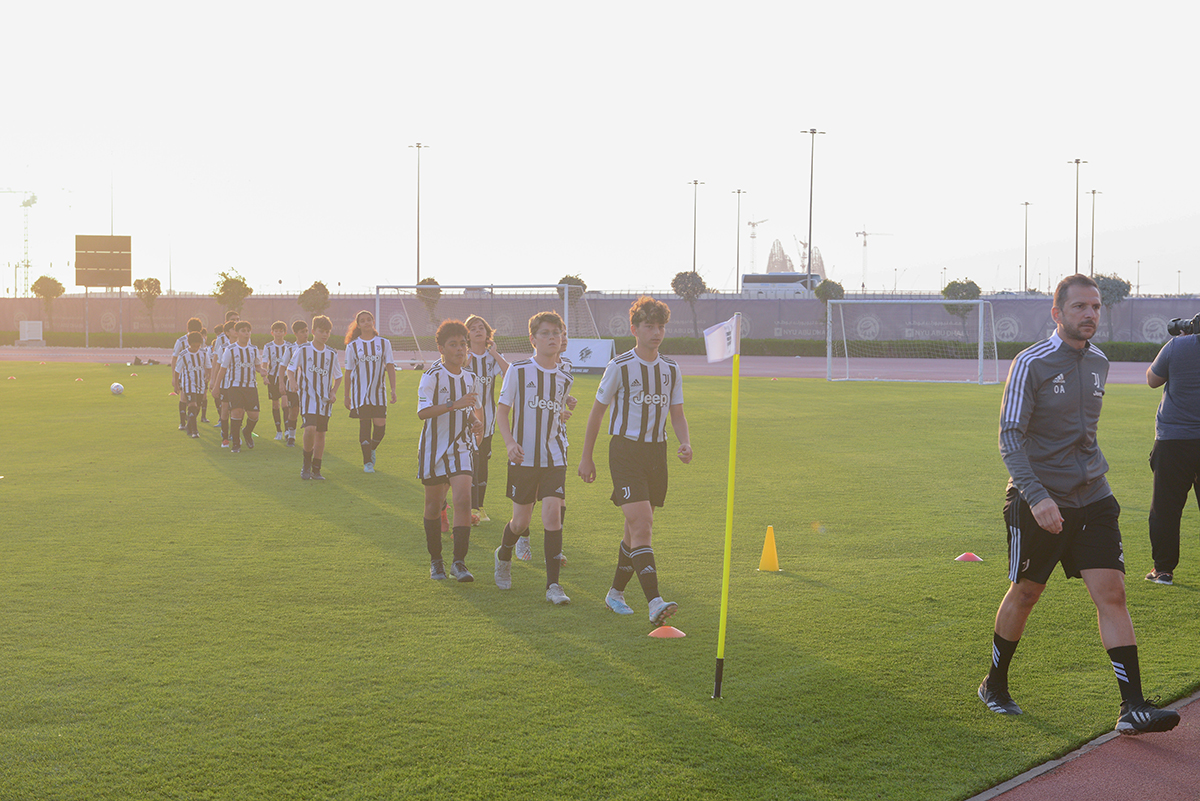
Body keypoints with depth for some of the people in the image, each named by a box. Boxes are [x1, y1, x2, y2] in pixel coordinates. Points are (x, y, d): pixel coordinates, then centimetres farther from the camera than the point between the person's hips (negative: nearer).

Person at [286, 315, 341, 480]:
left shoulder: (332, 354, 6)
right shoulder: (303, 350, -3)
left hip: (325, 398, 4)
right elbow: (291, 368, 4)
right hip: (307, 394, -4)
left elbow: (338, 376, 19)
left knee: (321, 433, 5)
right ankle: (306, 463, -1)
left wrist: (333, 392, 3)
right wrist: (292, 381, -16)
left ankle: (316, 470, 14)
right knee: (310, 428, -21)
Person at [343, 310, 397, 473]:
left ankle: (372, 449, 24)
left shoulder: (384, 343, 5)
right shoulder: (352, 346, 2)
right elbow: (348, 372, 7)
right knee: (364, 425, -3)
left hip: (379, 392, 1)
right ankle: (367, 462, 6)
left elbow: (390, 367, 4)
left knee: (380, 425, -7)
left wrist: (393, 390, -6)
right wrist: (347, 396, 7)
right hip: (360, 393, -1)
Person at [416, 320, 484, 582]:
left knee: (463, 499, -15)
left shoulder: (471, 378, 6)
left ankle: (459, 562, -13)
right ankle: (436, 560, 25)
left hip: (461, 448, 3)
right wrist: (455, 405, -33)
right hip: (434, 449, -3)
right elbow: (423, 412, -23)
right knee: (434, 506, 8)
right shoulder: (432, 376, -11)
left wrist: (476, 420, 2)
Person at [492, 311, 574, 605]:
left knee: (552, 512, -13)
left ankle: (553, 584, -9)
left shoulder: (564, 378, 7)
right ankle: (503, 556, 38)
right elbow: (502, 410, -4)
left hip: (554, 457, 2)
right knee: (521, 520, 3)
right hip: (523, 457, -2)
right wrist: (510, 441, -16)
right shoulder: (518, 370, -5)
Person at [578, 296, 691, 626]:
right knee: (642, 524, -18)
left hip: (656, 451, 6)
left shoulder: (671, 370, 7)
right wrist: (587, 457, 3)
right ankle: (654, 602, -27)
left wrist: (685, 442, -7)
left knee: (637, 528, 12)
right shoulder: (620, 367, -7)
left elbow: (677, 414, 14)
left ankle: (616, 592, 29)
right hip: (625, 450, -6)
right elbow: (597, 412, 1)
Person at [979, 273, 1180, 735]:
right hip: (1038, 502, -5)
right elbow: (1010, 438, -14)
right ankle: (994, 686, 29)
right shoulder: (1030, 364, -10)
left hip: (1092, 498, 5)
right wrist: (1037, 496, -25)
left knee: (1111, 594, -6)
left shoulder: (1099, 363, 9)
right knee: (1025, 594, 8)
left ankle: (1133, 707, -9)